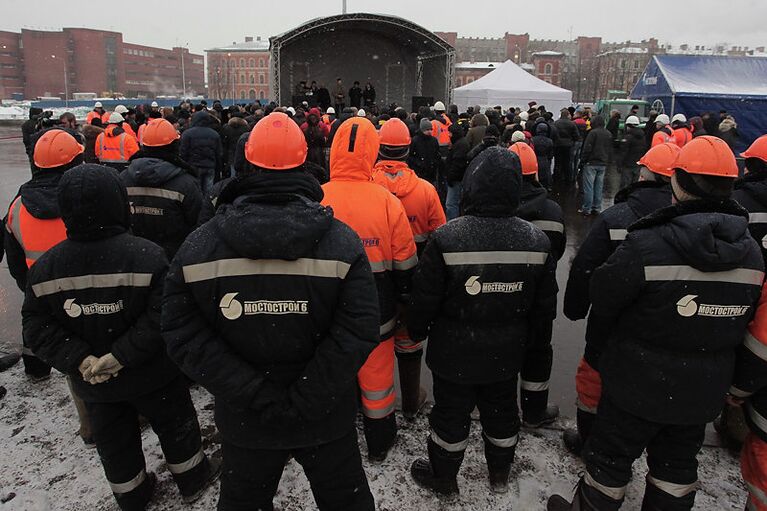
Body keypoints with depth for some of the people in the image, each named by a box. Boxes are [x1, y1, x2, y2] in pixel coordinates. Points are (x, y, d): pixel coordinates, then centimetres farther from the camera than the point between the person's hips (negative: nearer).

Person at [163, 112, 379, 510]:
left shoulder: (198, 246, -11)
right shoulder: (342, 241, -17)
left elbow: (183, 335, -14)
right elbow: (358, 332, -23)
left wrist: (254, 396, -17)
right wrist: (304, 403, -19)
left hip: (243, 420, 2)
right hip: (326, 418, -1)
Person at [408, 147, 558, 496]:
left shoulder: (446, 238, -25)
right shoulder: (537, 240, -10)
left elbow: (424, 300, -17)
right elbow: (545, 307, 0)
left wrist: (416, 332, 3)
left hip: (454, 353, -3)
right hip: (507, 354, 4)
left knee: (451, 415, 17)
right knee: (501, 413, 24)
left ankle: (443, 478, 39)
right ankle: (500, 476, 47)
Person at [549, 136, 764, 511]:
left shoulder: (647, 245, -28)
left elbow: (602, 301, -16)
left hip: (638, 383, -5)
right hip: (704, 390, 6)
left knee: (610, 458, 15)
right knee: (677, 464, 25)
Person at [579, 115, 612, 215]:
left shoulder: (593, 132, -12)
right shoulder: (609, 134, 11)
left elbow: (587, 149, -14)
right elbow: (610, 149, 15)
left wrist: (583, 160, -6)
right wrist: (606, 161, 20)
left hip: (591, 163, -7)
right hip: (603, 164, 7)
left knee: (588, 186, -3)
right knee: (599, 187, 10)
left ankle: (587, 208, -1)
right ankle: (596, 208, 13)